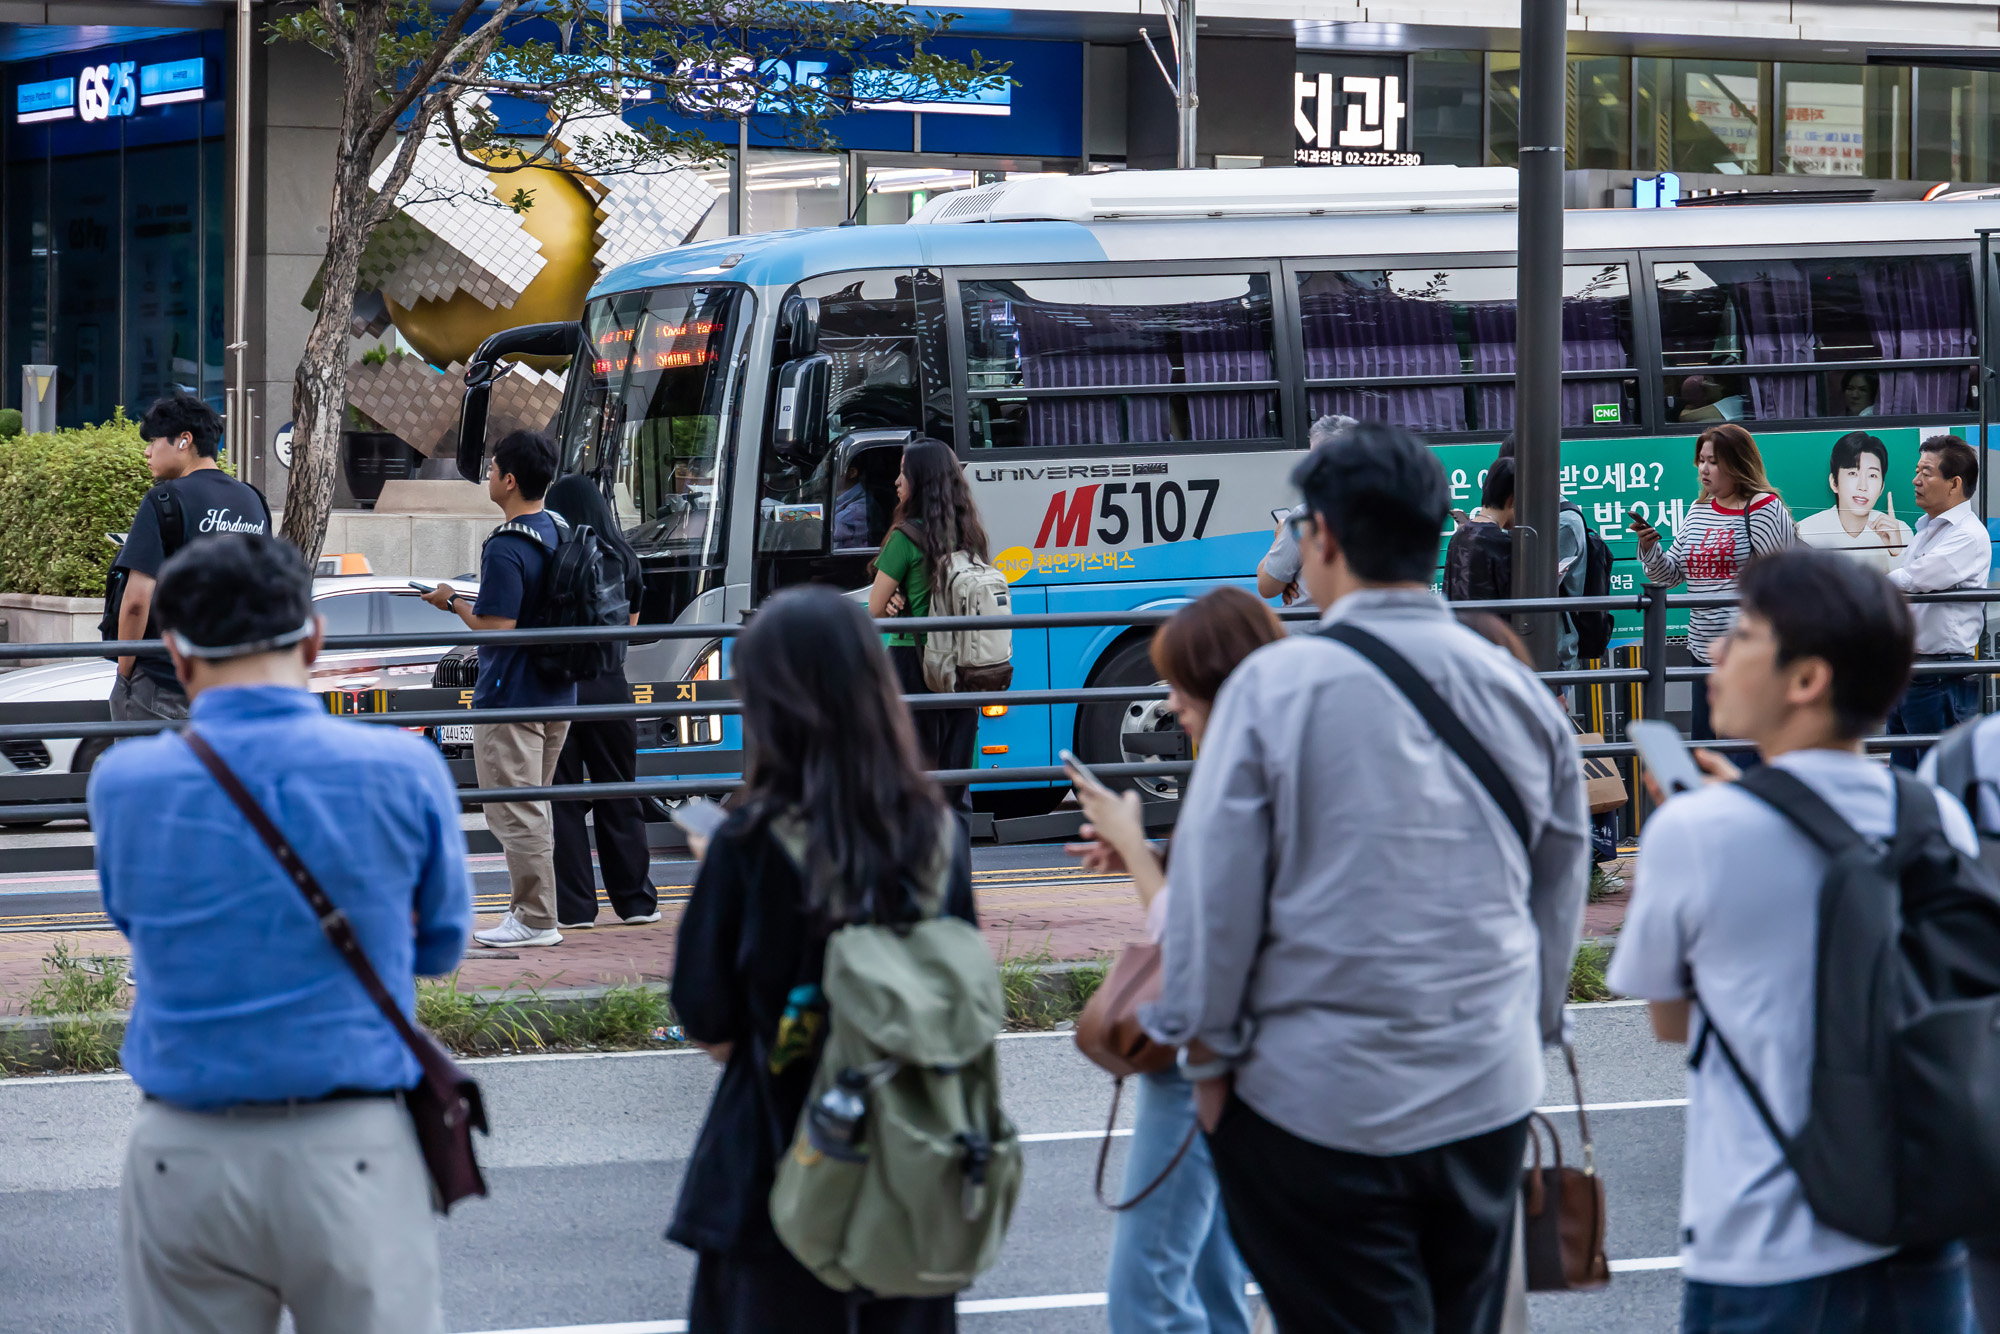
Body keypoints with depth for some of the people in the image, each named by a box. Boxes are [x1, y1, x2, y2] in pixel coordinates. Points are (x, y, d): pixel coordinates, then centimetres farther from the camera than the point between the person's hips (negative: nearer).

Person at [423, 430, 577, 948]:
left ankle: (535, 919, -1)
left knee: (514, 812, -3)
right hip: (556, 693, 9)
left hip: (511, 698, -9)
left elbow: (496, 627, -23)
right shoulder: (558, 533, 8)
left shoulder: (506, 550, -21)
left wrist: (453, 603, -7)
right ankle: (535, 909, 23)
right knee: (533, 809, 18)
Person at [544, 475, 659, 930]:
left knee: (560, 801, 3)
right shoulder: (624, 559, 4)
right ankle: (635, 900, 17)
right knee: (619, 797, 13)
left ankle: (573, 906, 2)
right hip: (610, 687, 3)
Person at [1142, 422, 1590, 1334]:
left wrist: (1208, 1052, 3)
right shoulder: (1521, 694, 3)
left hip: (1321, 1097, -5)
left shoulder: (1277, 686, -11)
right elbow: (1559, 892, 12)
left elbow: (1215, 890, -9)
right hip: (1489, 1095, 5)